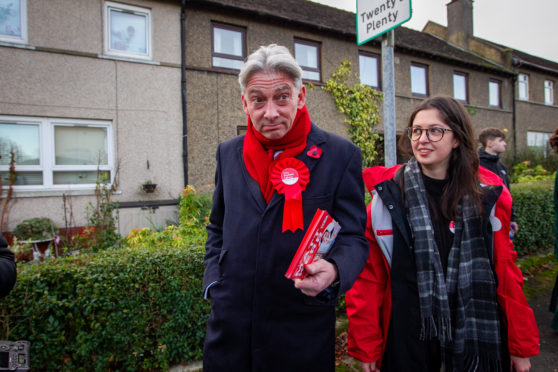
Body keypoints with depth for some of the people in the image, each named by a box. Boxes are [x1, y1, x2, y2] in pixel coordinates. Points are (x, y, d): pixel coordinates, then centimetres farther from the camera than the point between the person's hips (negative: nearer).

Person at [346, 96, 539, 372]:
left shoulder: (487, 194, -3)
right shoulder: (389, 194, -11)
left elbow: (506, 271, 3)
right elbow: (368, 275, -9)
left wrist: (521, 346, 6)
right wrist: (366, 347, -6)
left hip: (476, 333, 2)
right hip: (407, 339, -2)